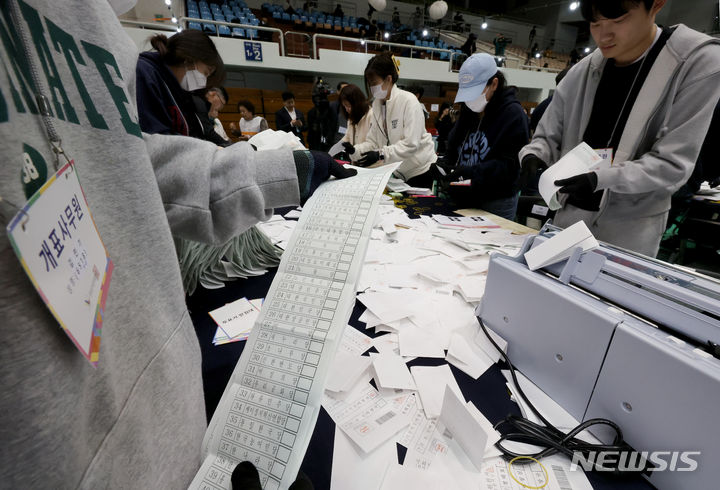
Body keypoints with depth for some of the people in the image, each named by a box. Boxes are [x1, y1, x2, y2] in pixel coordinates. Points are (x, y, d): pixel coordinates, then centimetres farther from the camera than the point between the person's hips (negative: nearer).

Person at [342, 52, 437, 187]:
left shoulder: (408, 101, -16)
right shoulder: (377, 104, 4)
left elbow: (411, 143, -24)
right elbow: (373, 141, 1)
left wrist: (381, 155, -33)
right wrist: (355, 150, -18)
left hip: (421, 170, -6)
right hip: (398, 172, 6)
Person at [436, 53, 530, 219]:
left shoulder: (513, 114, -9)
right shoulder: (468, 110, 12)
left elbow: (511, 164, -16)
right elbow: (453, 148, 14)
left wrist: (472, 171, -28)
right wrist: (444, 165, -8)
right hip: (463, 199, 6)